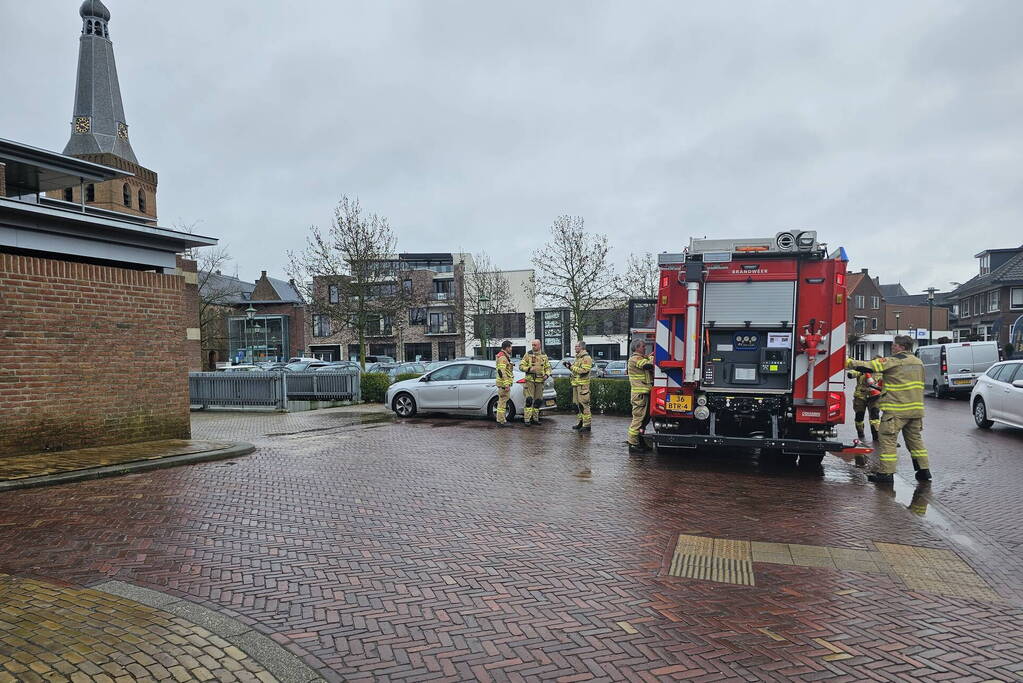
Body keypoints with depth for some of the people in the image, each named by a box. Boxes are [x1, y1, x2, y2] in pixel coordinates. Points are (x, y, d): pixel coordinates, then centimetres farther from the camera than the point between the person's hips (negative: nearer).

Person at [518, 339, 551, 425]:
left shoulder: (544, 356, 10)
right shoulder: (528, 354, 1)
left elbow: (548, 367, 15)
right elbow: (521, 366, 0)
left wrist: (546, 374, -4)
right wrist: (529, 369, -17)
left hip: (540, 381, 4)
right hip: (530, 380, -4)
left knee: (538, 400, 7)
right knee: (529, 400, -10)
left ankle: (535, 418, 17)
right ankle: (527, 419, -7)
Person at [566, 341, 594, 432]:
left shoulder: (586, 358, -11)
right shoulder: (577, 357, 19)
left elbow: (584, 371, -22)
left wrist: (572, 367, -18)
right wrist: (569, 366, 8)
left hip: (582, 384, -10)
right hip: (576, 384, 10)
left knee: (583, 404, -10)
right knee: (577, 404, 13)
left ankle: (587, 424, -7)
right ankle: (581, 422, 22)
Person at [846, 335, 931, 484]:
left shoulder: (893, 361, -11)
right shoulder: (918, 362, 16)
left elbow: (867, 366, -12)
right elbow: (919, 384, 24)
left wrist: (848, 362, -4)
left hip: (896, 410, -8)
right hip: (916, 409, 8)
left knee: (888, 440, -4)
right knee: (915, 439, 17)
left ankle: (886, 473, -3)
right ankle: (924, 470, 20)